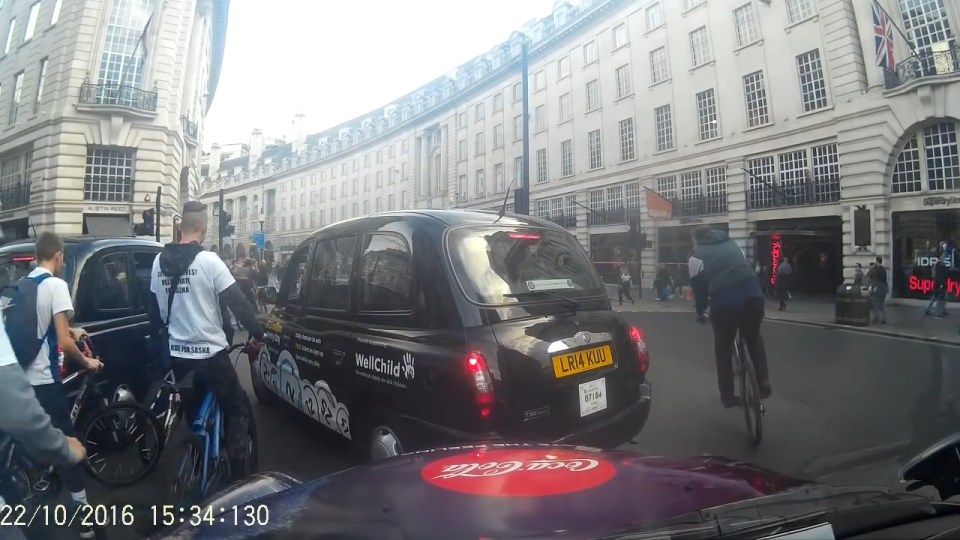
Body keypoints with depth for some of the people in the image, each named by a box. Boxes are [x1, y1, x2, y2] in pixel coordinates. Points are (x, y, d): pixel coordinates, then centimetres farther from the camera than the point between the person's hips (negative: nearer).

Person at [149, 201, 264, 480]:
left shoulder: (159, 262, 4)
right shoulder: (209, 260, -16)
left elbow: (154, 307, 16)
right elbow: (237, 302, -16)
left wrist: (158, 333, 32)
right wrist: (257, 333, -6)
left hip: (177, 353, 7)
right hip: (210, 352, -6)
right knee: (237, 409, 5)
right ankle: (239, 474, 2)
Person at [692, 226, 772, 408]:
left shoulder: (698, 253, 18)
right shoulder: (732, 244, 28)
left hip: (723, 301, -3)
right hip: (753, 295, 3)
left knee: (723, 349, 18)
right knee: (753, 338, 30)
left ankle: (727, 396, 23)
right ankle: (763, 383, 22)